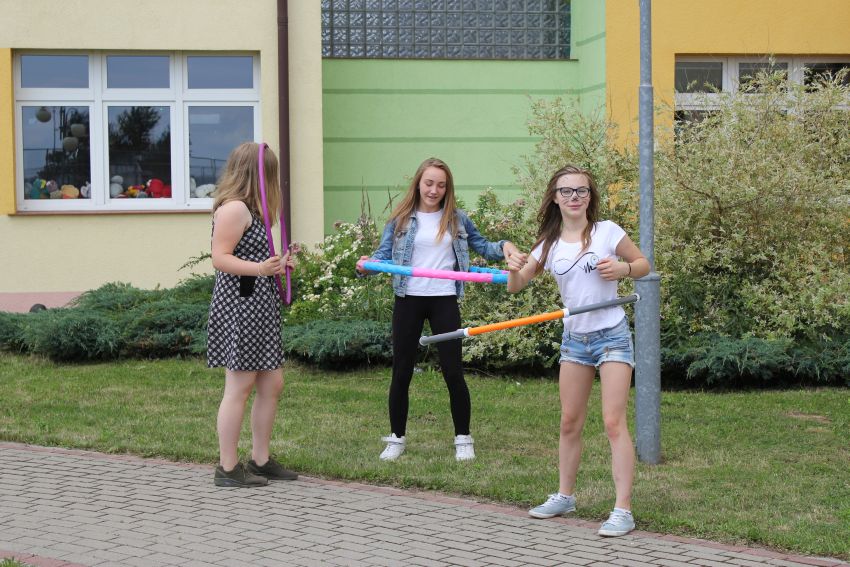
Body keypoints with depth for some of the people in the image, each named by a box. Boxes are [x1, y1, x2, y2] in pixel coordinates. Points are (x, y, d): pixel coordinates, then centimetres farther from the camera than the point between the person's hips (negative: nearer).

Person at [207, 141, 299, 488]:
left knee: (272, 385, 12)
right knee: (239, 386, -6)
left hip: (260, 306, 11)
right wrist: (259, 268, -31)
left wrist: (277, 265, 26)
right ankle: (228, 469, 0)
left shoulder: (248, 209, 18)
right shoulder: (234, 208, -13)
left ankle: (260, 460, 21)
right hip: (239, 305, -11)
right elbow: (220, 258, -21)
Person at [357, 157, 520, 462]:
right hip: (408, 300, 0)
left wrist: (503, 246, -6)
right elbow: (384, 253, -2)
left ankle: (463, 439, 12)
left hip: (445, 301, 0)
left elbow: (481, 246, 14)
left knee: (452, 370, -1)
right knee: (402, 371, 6)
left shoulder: (457, 219, 7)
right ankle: (396, 438, 18)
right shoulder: (401, 219, 3)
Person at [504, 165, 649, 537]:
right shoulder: (550, 244, 4)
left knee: (614, 422, -11)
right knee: (569, 423, 12)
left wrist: (622, 269, -17)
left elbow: (643, 265, 4)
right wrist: (514, 269, -19)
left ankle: (623, 510, -10)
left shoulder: (607, 231, -6)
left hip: (612, 336, -4)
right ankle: (564, 496, 27)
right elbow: (516, 286, 3)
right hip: (574, 338, 5)